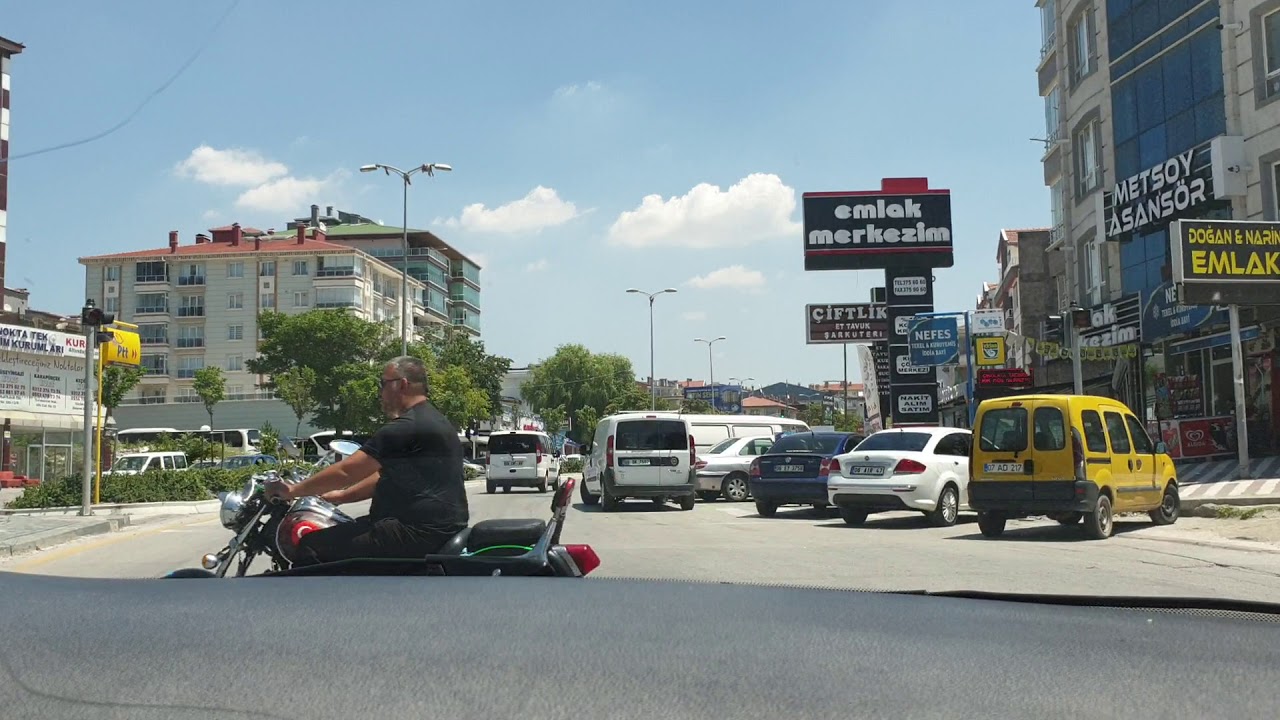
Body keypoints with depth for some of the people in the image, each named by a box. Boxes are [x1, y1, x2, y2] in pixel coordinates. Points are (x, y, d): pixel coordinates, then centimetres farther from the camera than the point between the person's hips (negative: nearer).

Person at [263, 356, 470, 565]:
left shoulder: (407, 428, -13)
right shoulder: (433, 420, 20)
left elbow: (346, 471, -11)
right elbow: (386, 474, 27)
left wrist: (293, 491, 1)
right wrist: (341, 495, 26)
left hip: (420, 532, -11)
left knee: (311, 548, -11)